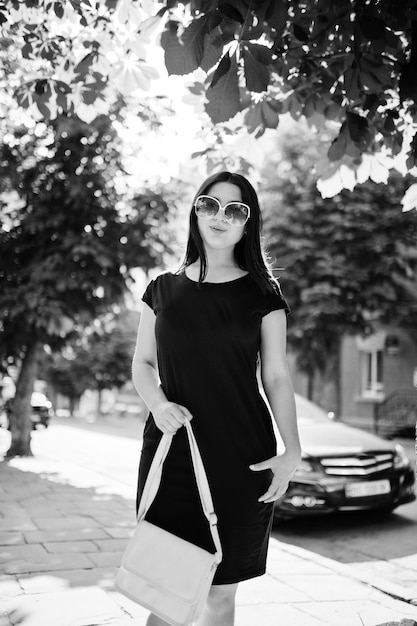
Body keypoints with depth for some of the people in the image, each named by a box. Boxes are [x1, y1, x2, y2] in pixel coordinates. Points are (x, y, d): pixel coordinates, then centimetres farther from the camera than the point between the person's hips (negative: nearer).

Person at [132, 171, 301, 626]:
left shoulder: (262, 294, 5)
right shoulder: (163, 289, 10)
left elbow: (276, 378, 4)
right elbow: (142, 364, 13)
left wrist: (292, 452, -8)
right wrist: (158, 403, -9)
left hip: (241, 457, -1)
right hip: (171, 451, 1)